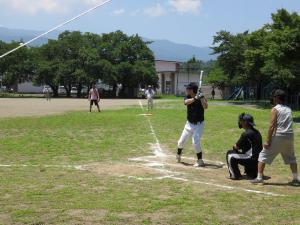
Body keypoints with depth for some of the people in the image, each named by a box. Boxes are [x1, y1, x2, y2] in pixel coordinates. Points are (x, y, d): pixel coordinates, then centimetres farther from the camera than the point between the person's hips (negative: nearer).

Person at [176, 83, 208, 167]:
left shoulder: (201, 98, -12)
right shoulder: (188, 97, -3)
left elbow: (205, 107, -30)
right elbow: (186, 102, -27)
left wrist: (201, 97, -38)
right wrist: (195, 98, -40)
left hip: (199, 124, -5)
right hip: (189, 124, 5)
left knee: (196, 142, -18)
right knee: (181, 141, 10)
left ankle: (200, 161, -5)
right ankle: (178, 155, 38)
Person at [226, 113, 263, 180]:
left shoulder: (246, 134, -17)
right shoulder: (257, 132, 12)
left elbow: (236, 147, -10)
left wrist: (234, 146, 12)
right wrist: (238, 146, 13)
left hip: (251, 159, -9)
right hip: (257, 160, 9)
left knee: (229, 154, -1)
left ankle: (235, 175, -1)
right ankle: (252, 172, 23)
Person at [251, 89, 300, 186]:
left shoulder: (275, 109, -4)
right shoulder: (289, 109, 16)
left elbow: (272, 126, -12)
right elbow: (289, 124, 12)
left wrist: (268, 141, -12)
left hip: (278, 136, -6)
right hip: (289, 136, 6)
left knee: (263, 155, 4)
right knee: (291, 158, 21)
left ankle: (259, 178, -1)